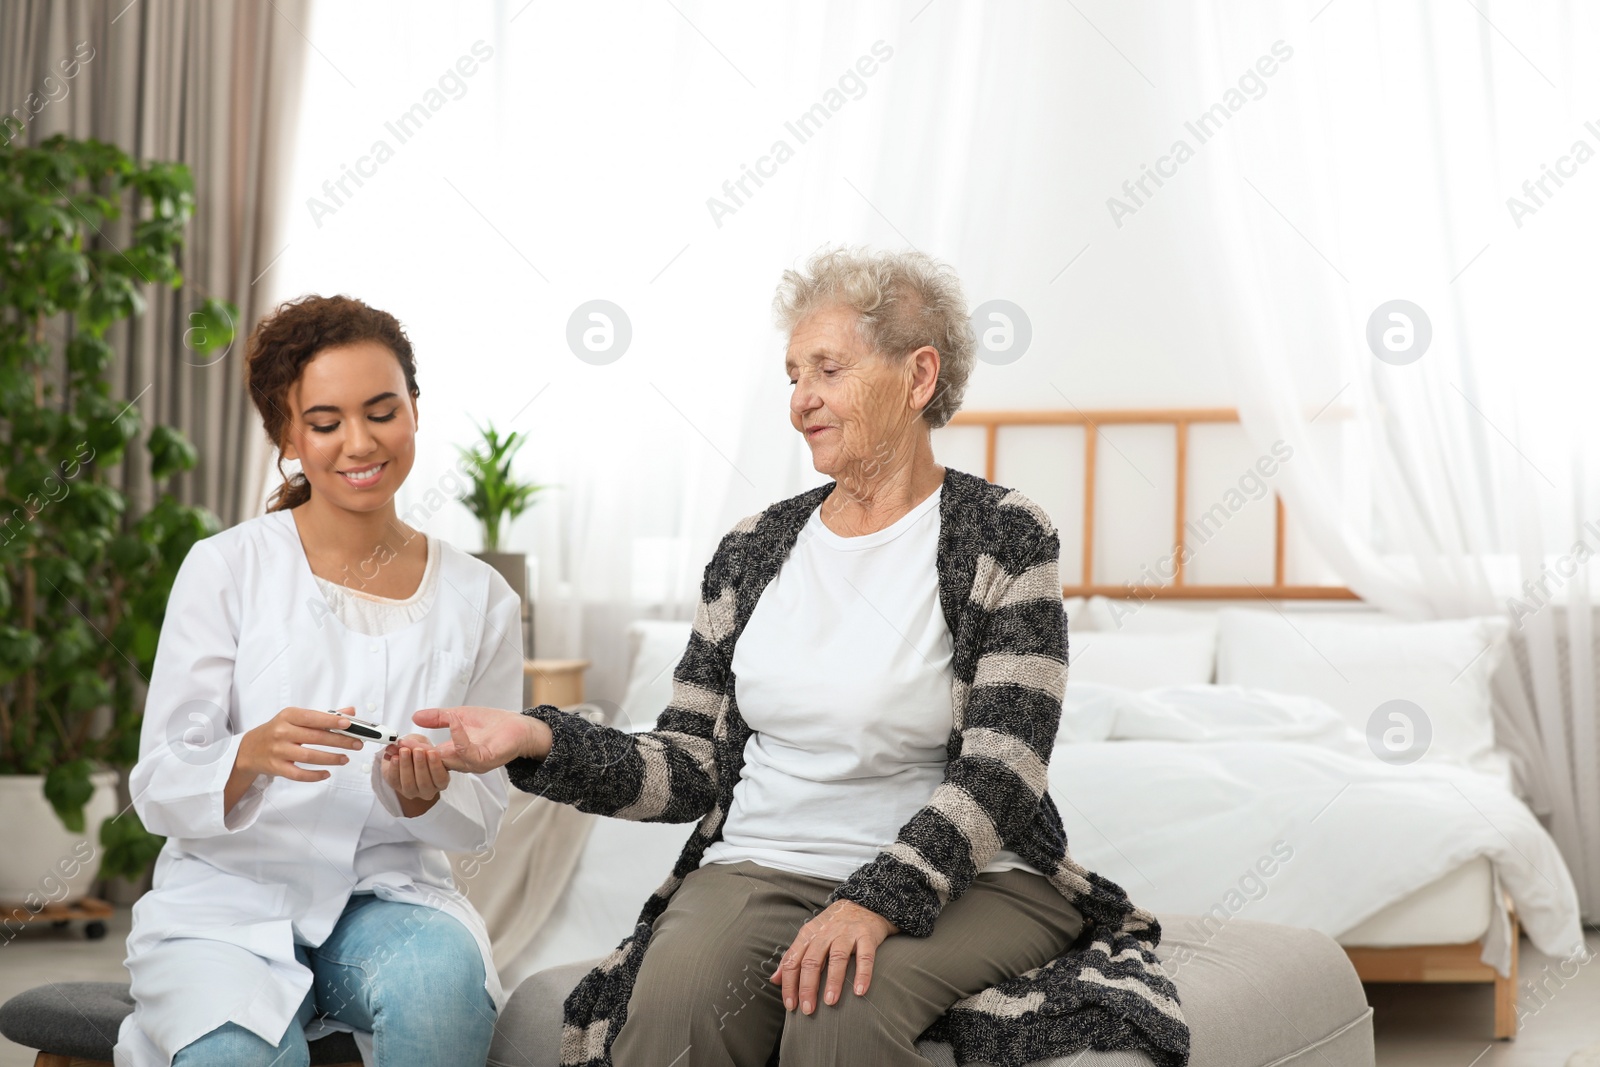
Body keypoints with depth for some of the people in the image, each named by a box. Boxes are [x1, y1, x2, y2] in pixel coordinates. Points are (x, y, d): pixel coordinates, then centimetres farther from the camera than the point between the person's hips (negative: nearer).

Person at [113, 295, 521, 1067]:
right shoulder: (226, 569, -4)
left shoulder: (480, 600, 4)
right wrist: (252, 755, -27)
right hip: (228, 899, -2)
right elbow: (158, 791, -6)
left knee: (444, 978, -32)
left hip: (386, 900, 2)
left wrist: (424, 794, -16)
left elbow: (482, 816, 8)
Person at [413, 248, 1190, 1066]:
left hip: (964, 878, -3)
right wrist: (540, 742, -7)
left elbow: (999, 772, -11)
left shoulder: (1002, 537, -2)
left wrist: (879, 901, -24)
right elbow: (690, 768, 9)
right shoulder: (752, 552, 11)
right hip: (761, 868, 3)